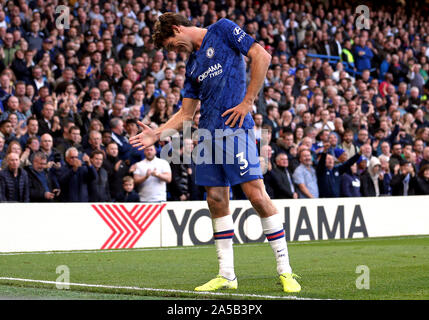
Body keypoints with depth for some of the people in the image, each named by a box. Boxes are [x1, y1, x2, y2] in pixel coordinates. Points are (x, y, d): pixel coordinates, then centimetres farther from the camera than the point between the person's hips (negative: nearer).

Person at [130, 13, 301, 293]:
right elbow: (186, 114, 24)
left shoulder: (222, 30, 3)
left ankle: (285, 272, -7)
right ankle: (227, 276, 12)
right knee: (217, 199, 5)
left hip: (235, 127, -8)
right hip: (208, 133, 8)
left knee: (256, 194, -13)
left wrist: (247, 102, -9)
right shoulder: (192, 65, 23)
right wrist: (157, 134, 12)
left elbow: (262, 57, -6)